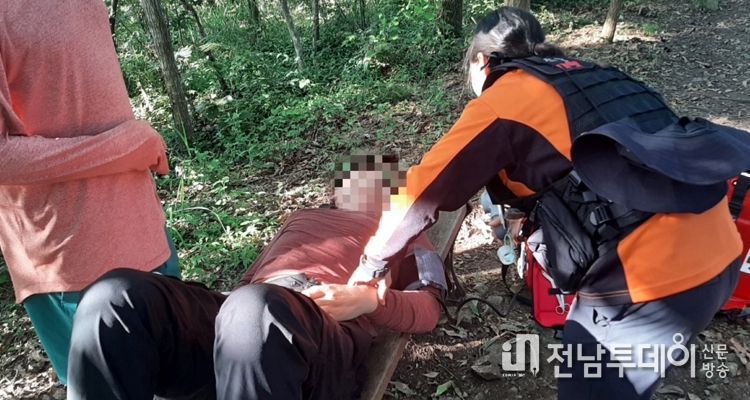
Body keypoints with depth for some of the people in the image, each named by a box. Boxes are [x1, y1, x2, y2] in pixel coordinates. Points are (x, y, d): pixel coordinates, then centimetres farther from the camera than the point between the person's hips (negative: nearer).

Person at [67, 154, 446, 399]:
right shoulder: (304, 216, 38)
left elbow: (428, 309, 13)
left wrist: (370, 299, -9)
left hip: (329, 328, -4)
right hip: (246, 310, 5)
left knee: (251, 309, -41)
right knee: (114, 297, -23)